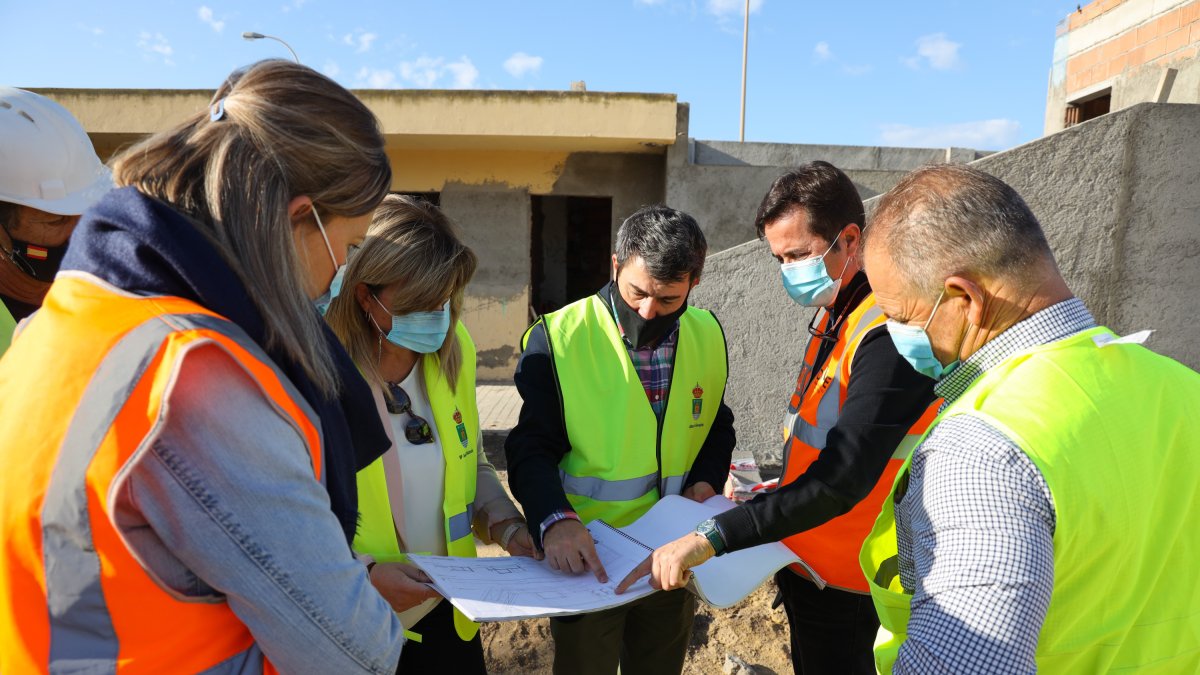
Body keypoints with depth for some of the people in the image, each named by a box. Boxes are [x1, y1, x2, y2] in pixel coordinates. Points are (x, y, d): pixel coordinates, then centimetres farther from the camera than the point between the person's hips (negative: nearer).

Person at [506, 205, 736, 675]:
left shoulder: (707, 335, -3)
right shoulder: (558, 339, -17)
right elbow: (532, 450, -15)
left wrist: (707, 479, -7)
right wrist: (554, 520, -31)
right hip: (585, 560, -4)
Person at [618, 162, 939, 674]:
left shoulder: (888, 335, -26)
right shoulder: (832, 315, 4)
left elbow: (841, 480, -34)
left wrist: (709, 539, -37)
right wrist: (780, 488, 5)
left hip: (845, 591, -8)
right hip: (806, 567, 8)